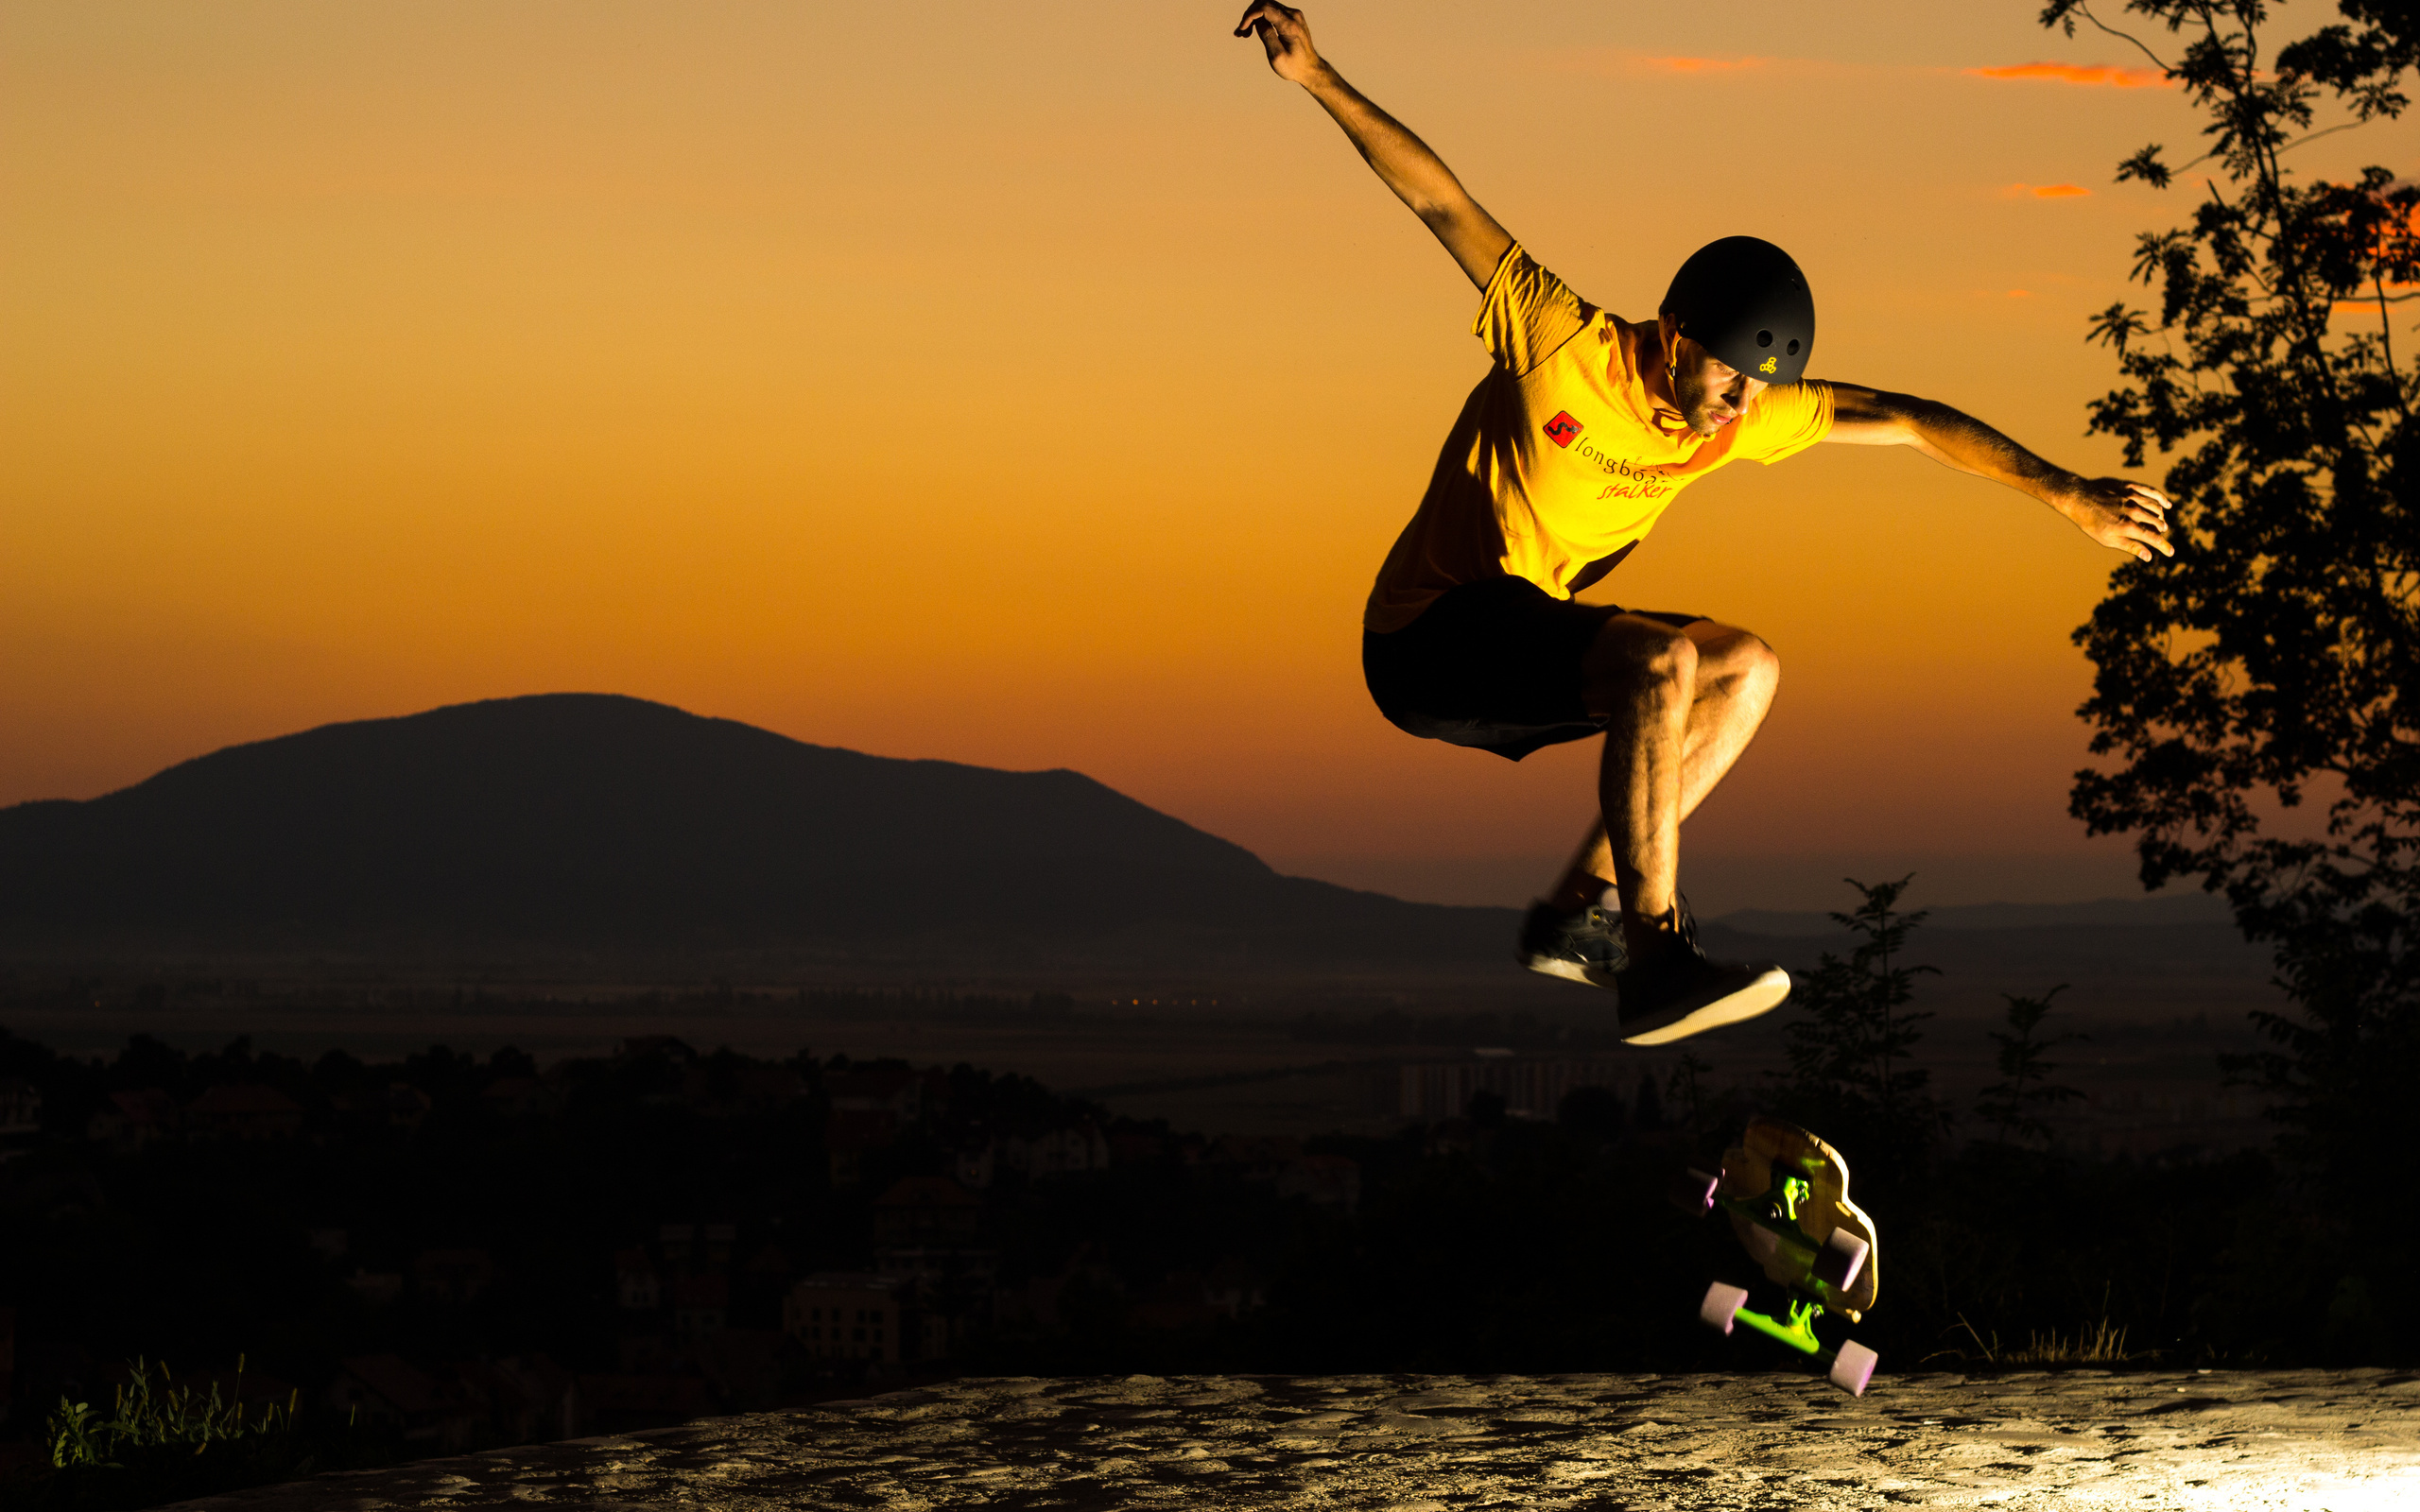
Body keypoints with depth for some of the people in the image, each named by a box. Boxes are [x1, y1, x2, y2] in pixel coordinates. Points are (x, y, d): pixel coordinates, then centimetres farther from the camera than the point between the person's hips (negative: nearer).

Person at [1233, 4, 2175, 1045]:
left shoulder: (1750, 410, 1)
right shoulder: (1562, 343, -15)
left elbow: (1907, 422, 3)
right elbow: (1438, 199, -12)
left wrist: (2066, 495, 2)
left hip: (1525, 646, 8)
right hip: (1425, 639, -8)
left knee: (1747, 670, 2)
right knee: (1663, 663, -29)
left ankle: (1583, 912, -2)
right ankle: (1654, 966, -33)